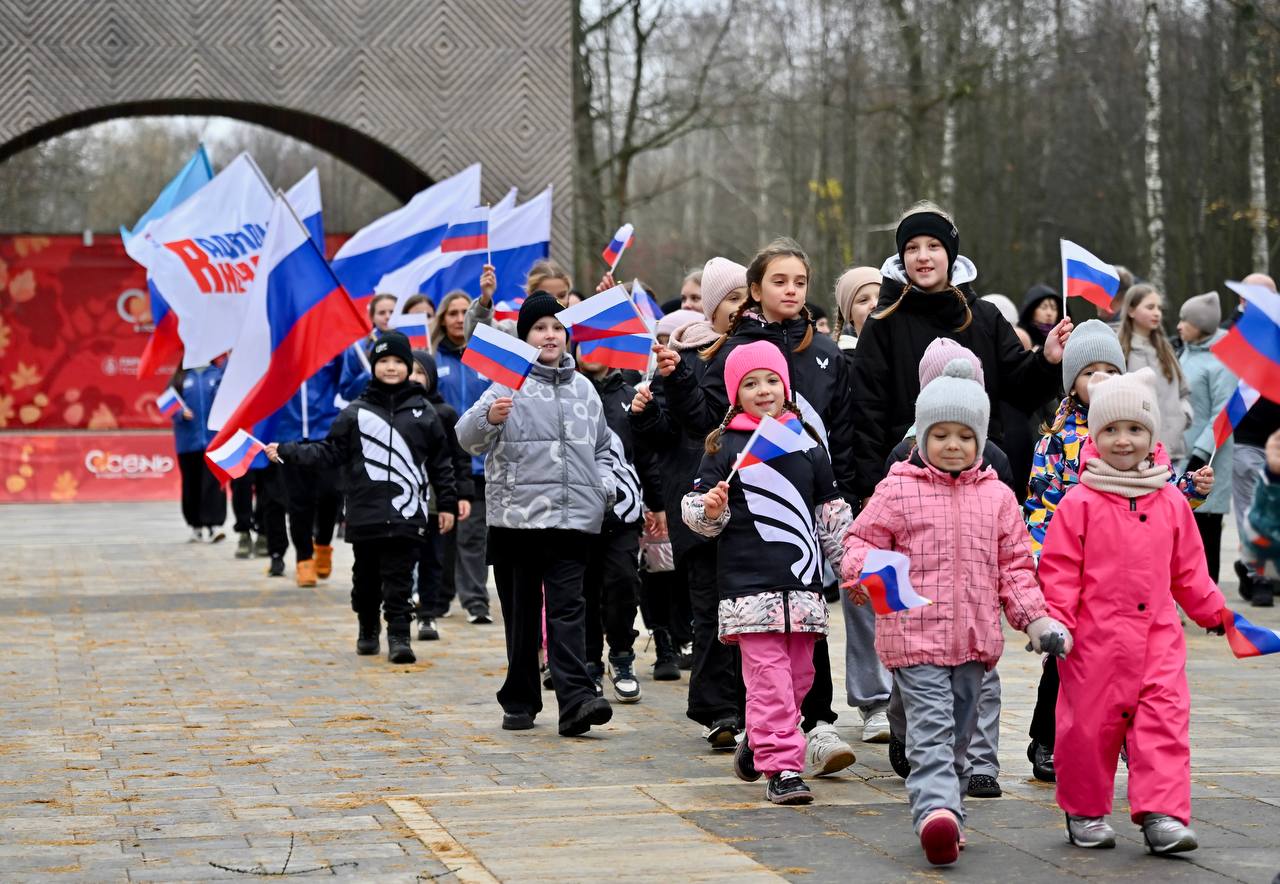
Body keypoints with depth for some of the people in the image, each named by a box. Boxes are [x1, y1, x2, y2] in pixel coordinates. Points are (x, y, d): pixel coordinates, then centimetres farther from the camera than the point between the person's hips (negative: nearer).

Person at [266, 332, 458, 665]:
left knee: (399, 579, -6)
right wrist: (287, 452, -3)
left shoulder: (424, 412, 7)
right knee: (366, 577, 11)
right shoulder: (356, 412, 5)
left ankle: (398, 635, -4)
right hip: (366, 514, 1)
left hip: (407, 515, -1)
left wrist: (447, 504, 9)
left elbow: (441, 462, 11)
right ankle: (368, 630, 28)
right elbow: (329, 453, 6)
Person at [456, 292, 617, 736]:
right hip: (516, 516, -2)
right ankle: (520, 700, 14)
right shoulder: (509, 384, 1)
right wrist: (489, 417, -30)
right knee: (521, 612, 6)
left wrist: (604, 486, 6)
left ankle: (576, 699, -17)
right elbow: (467, 437, -8)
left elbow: (602, 448, 25)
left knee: (567, 608, -7)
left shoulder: (584, 388, 14)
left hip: (573, 516, 2)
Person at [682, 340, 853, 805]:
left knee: (799, 673, 10)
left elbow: (832, 510, 17)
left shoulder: (808, 441, 11)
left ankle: (758, 742, 30)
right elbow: (696, 509, 1)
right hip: (749, 582, -4)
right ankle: (780, 766, -8)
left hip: (803, 583, 4)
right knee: (768, 675, -9)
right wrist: (709, 509, -21)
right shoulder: (724, 445, 0)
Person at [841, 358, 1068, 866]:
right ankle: (937, 811, -27)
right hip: (914, 632, -5)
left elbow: (1014, 565, 14)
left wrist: (1034, 617, 4)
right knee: (931, 728, -15)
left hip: (974, 638, 5)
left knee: (958, 733, 13)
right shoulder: (897, 491, -1)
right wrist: (864, 571, -21)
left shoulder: (996, 497, 11)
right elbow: (861, 539, 1)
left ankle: (946, 814, 23)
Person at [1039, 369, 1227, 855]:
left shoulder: (1171, 503, 8)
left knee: (1164, 720, -7)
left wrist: (1213, 612, 23)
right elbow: (1058, 568, -4)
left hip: (1157, 636, 3)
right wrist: (1054, 620, -12)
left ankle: (1162, 815, -5)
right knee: (1090, 723, 5)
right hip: (1095, 639, -3)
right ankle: (1085, 812, 22)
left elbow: (1187, 569, 19)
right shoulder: (1079, 503, -4)